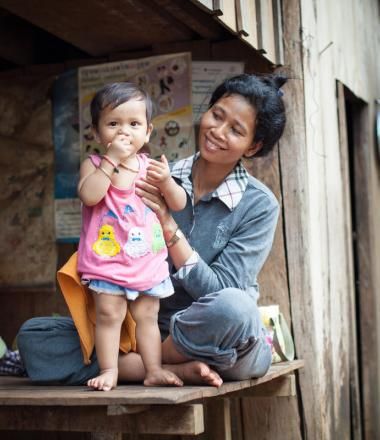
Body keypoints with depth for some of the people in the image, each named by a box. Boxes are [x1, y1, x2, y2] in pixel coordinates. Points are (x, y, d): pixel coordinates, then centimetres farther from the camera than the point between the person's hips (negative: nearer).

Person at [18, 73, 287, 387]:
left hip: (223, 346, -3)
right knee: (33, 335, -11)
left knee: (232, 307, -38)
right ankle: (175, 369, -21)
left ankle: (130, 365, -14)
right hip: (150, 327, 4)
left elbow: (219, 293, -15)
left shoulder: (259, 206, -7)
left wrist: (168, 225, -21)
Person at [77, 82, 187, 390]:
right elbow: (89, 195, -27)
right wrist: (112, 160, -26)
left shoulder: (150, 166, 3)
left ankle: (154, 370, 18)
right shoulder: (93, 165, -7)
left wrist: (166, 181, -17)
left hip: (149, 261, 3)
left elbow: (179, 204, 3)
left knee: (147, 316, 11)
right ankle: (109, 370, 7)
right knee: (109, 314, -4)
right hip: (107, 260, -3)